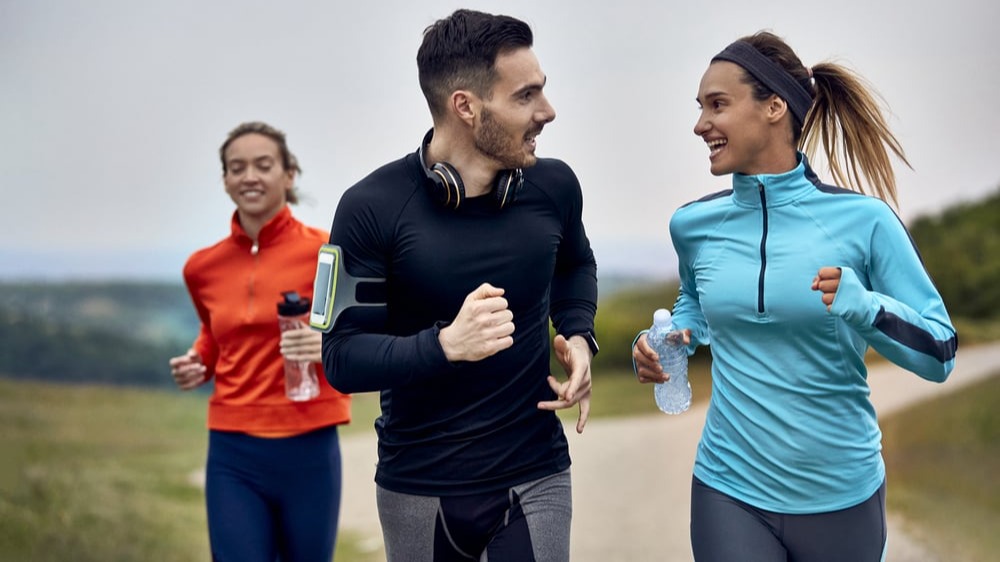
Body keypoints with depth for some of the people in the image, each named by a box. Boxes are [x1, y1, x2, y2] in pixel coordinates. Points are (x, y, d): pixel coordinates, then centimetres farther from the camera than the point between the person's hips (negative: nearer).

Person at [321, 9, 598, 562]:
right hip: (416, 486, -1)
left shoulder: (553, 186, -5)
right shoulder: (373, 207, -15)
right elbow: (342, 358, -15)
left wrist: (578, 336, -2)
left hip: (534, 477, 2)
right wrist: (445, 345, -31)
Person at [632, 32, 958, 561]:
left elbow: (940, 354, -7)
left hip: (843, 494, -1)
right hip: (729, 489, 2)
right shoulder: (693, 225, -2)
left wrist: (864, 308, -25)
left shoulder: (862, 220, -12)